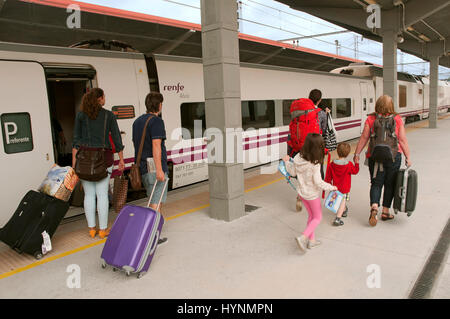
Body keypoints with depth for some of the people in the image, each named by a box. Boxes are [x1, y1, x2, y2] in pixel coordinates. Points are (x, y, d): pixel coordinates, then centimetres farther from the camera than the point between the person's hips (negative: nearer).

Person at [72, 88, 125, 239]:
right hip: (104, 157, -1)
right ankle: (103, 229, 10)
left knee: (89, 195, 9)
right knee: (102, 194, 3)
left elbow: (76, 140, 1)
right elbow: (116, 138, 2)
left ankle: (92, 228, 17)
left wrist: (74, 162, 3)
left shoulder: (80, 115, 4)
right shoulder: (109, 115, 1)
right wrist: (121, 159, 9)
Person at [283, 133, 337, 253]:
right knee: (317, 218, 13)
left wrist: (287, 162, 20)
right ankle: (303, 237, 0)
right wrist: (331, 187, -11)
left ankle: (311, 240, 32)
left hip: (301, 192, 6)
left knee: (311, 215, 23)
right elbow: (318, 182, -25)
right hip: (312, 194, -6)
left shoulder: (298, 157, -9)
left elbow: (293, 172, 4)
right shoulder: (315, 164, -28)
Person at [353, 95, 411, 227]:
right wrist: (408, 157, 3)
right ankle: (385, 212, 20)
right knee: (390, 184, 13)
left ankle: (374, 208, -12)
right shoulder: (397, 119, -2)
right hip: (394, 156, 0)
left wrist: (357, 154, 2)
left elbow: (364, 138, -4)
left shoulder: (371, 119, -3)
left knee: (376, 184, 9)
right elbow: (403, 140, -3)